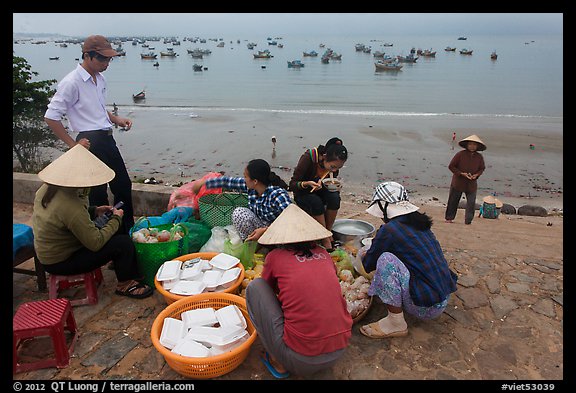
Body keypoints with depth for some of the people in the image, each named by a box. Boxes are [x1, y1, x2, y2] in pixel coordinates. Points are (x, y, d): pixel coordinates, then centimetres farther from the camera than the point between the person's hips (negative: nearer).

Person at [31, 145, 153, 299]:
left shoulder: (46, 188, -5)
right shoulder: (70, 206, -33)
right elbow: (96, 243, -27)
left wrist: (94, 211, 3)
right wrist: (116, 219, -13)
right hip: (61, 262, -9)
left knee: (118, 234, 15)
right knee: (123, 243, -13)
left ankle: (132, 274, 23)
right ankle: (125, 285, 8)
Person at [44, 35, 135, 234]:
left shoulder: (100, 79, 13)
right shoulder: (71, 82, -13)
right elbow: (51, 117, -12)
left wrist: (116, 119, 9)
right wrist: (73, 144, -12)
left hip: (107, 139, 9)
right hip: (91, 141, -9)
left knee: (123, 185, 15)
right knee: (98, 192, 1)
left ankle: (127, 230, 30)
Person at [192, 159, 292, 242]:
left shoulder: (277, 195, -30)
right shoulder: (250, 186, -9)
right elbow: (227, 182, 3)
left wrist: (265, 230, -39)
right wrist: (203, 183, 11)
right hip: (260, 227, 6)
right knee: (239, 212, -17)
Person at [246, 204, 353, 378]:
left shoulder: (275, 256, 0)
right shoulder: (323, 253, 10)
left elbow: (269, 290, 22)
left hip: (301, 361, -5)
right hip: (340, 350, 5)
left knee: (255, 287, 8)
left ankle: (278, 363, 11)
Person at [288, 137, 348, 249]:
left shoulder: (334, 163, -14)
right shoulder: (308, 158, -29)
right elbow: (292, 185, -24)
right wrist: (307, 184, -42)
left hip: (321, 191, 4)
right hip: (303, 194, -4)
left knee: (334, 197, -28)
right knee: (316, 202, -35)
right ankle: (325, 240, -25)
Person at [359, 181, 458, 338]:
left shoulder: (389, 230, -15)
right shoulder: (420, 223, 8)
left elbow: (369, 265, 0)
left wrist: (363, 254, 23)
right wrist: (371, 250, 36)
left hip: (426, 307, -9)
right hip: (444, 300, 9)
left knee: (386, 259, -17)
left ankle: (396, 324, -6)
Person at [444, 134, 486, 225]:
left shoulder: (479, 157, -2)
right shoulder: (460, 154, -12)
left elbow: (482, 168, 11)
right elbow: (451, 166, -8)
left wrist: (476, 175, -10)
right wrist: (461, 174, -18)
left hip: (472, 184, 2)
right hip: (458, 182, -2)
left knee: (471, 202, -2)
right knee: (453, 201, 9)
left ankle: (468, 221, 10)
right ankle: (449, 217, 26)